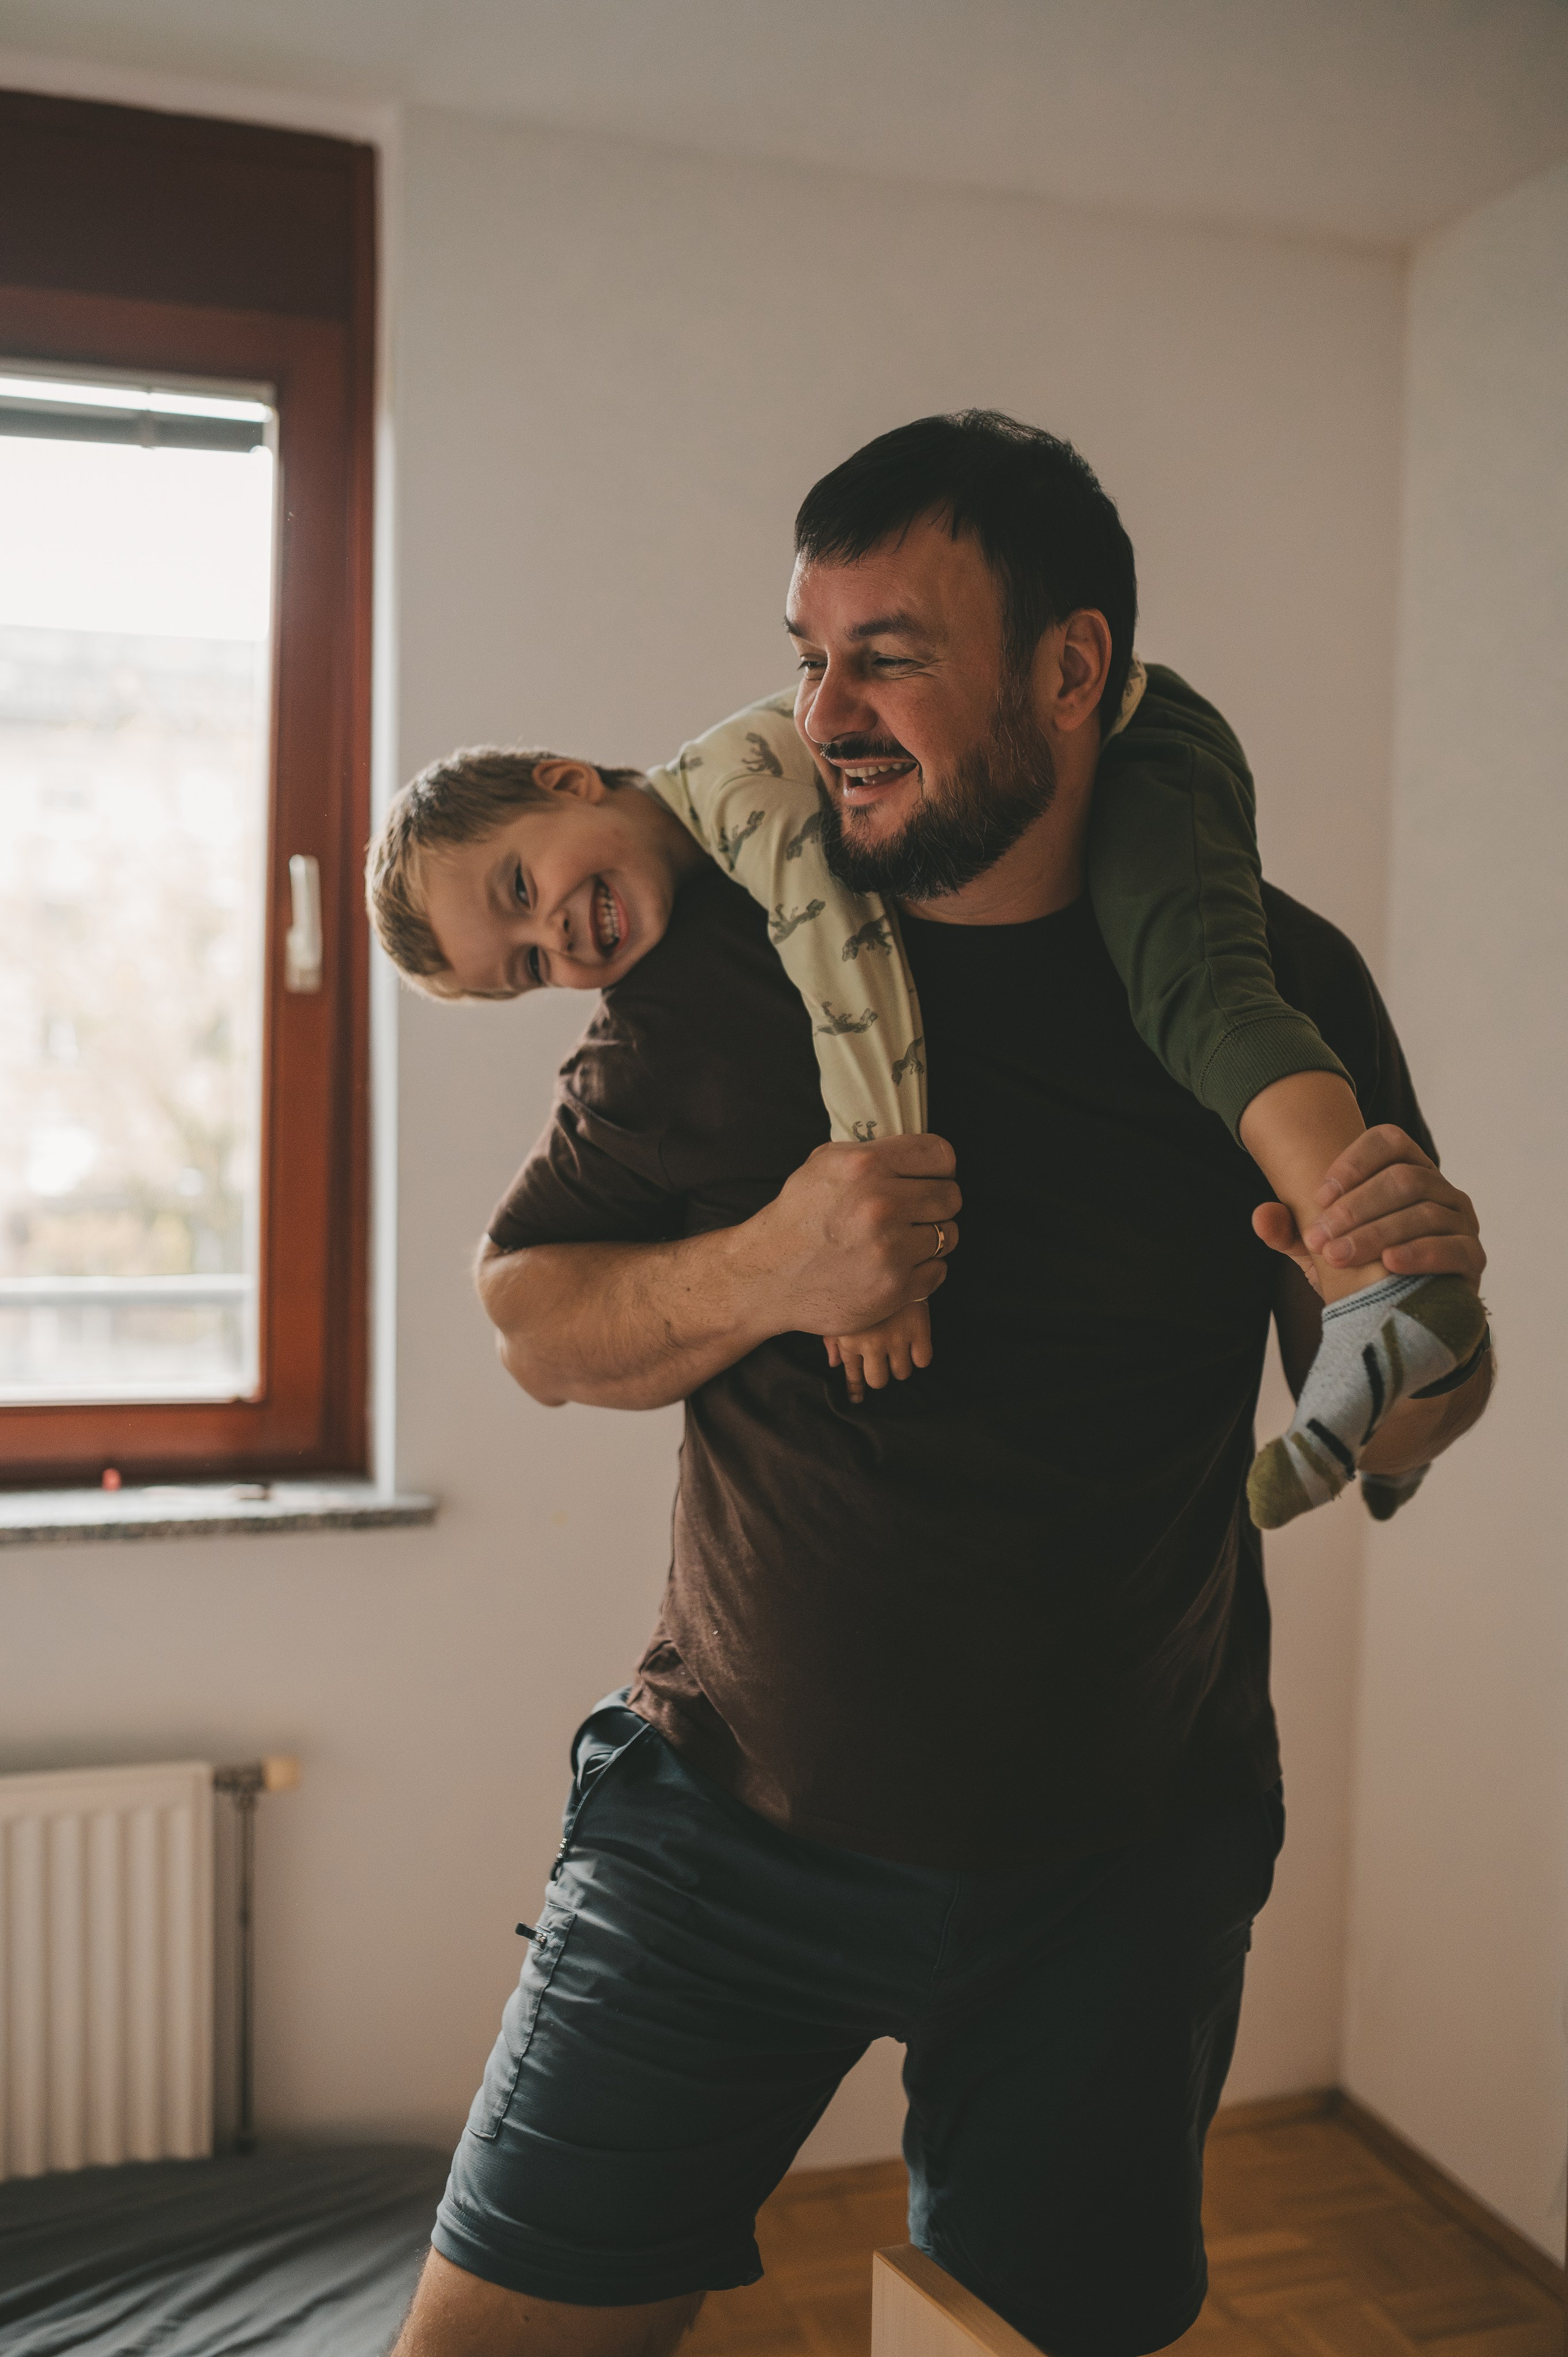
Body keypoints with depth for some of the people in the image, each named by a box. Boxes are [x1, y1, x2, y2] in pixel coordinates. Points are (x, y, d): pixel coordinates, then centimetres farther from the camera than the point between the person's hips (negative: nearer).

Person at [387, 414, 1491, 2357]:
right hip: (731, 1815, 0)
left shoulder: (1277, 984, -7)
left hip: (1123, 1870, 1)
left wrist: (1413, 1309, -21)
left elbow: (1396, 1432, 2)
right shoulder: (725, 945, -7)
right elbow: (533, 1324, -1)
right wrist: (758, 1276, -21)